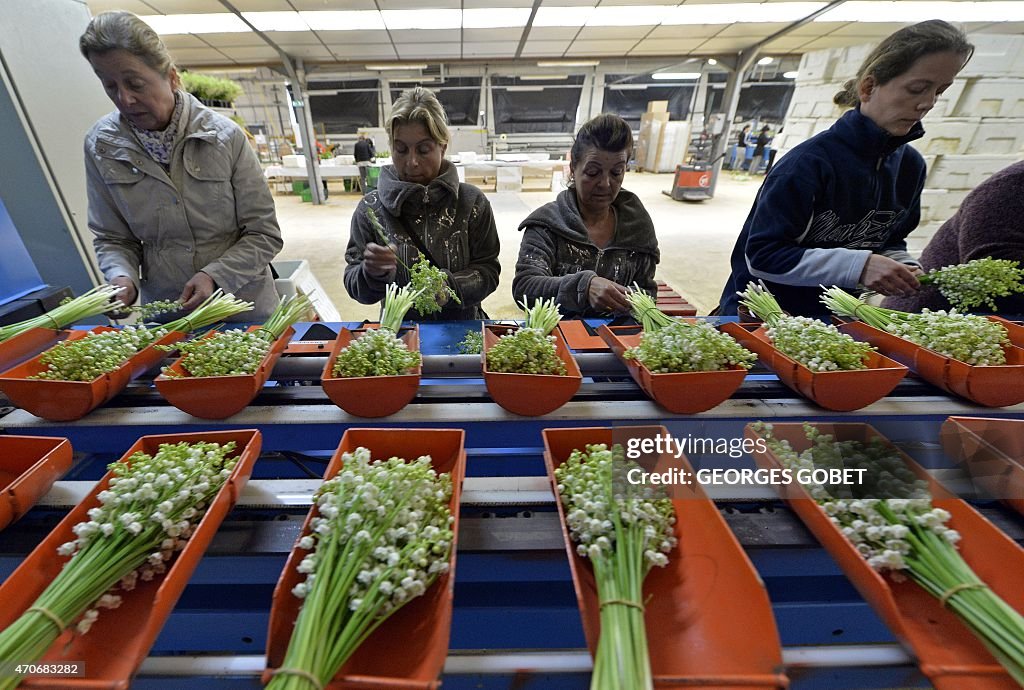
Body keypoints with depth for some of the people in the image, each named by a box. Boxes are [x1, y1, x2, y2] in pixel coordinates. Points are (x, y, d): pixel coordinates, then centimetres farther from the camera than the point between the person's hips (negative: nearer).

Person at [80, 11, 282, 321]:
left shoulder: (225, 136, -11)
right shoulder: (101, 146, -2)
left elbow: (264, 234, -10)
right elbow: (112, 238, 5)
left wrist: (215, 275, -21)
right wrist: (121, 277, -15)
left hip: (243, 308, -2)